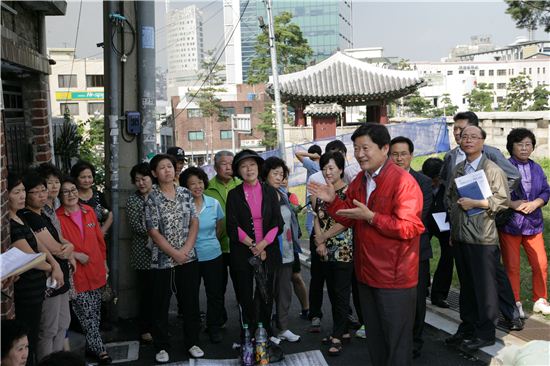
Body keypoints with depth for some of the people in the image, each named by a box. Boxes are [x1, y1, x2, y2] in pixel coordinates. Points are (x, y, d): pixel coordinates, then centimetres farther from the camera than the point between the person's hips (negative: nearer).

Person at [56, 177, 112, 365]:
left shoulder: (89, 211, 4)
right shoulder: (57, 217, -10)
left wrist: (104, 262, 13)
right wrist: (76, 255, -16)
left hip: (95, 270, 5)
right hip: (76, 273, -5)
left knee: (96, 312, 15)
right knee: (87, 315, 0)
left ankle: (91, 344, 33)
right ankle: (99, 348, 15)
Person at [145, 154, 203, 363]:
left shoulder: (185, 193, 5)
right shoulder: (151, 198, -5)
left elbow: (194, 222, 2)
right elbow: (153, 231, -9)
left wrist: (186, 249, -10)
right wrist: (174, 253, -12)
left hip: (188, 257, 3)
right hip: (162, 259, -3)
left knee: (191, 301, 9)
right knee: (161, 305, 7)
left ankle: (192, 342, 24)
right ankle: (161, 347, 21)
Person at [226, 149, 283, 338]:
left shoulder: (269, 192, 6)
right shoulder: (234, 194, 2)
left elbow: (277, 223, 1)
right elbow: (232, 227, -4)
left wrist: (263, 244, -11)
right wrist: (253, 246, -10)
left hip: (268, 251, 1)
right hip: (242, 253, -1)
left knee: (266, 294, 7)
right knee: (245, 296, 3)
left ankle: (266, 333, 21)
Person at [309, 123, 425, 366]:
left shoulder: (403, 181, -18)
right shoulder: (359, 181, 9)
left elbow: (408, 228, -24)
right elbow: (350, 219, 13)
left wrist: (370, 216, -27)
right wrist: (332, 201, -2)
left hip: (395, 278, -8)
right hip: (366, 274, 8)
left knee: (397, 341, 7)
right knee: (374, 337, 22)